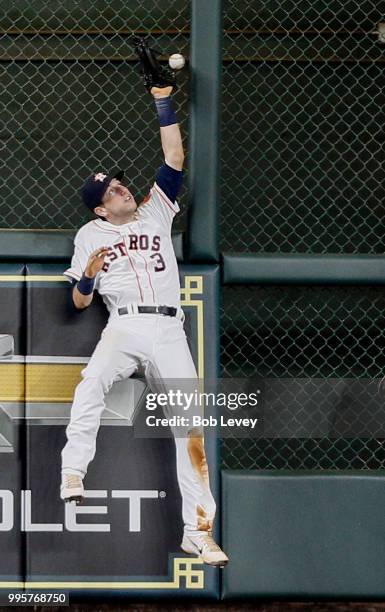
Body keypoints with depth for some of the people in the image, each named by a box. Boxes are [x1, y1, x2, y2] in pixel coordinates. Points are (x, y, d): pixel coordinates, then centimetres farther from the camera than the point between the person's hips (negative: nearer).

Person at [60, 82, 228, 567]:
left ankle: (196, 530, -4)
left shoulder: (155, 213, 17)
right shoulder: (90, 235, 13)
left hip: (169, 331, 2)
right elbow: (79, 301, 12)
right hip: (123, 327, -2)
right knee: (92, 383, -35)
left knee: (191, 428, -6)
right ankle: (73, 476, -35)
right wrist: (88, 275, -10)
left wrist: (163, 101, 5)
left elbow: (174, 158, 9)